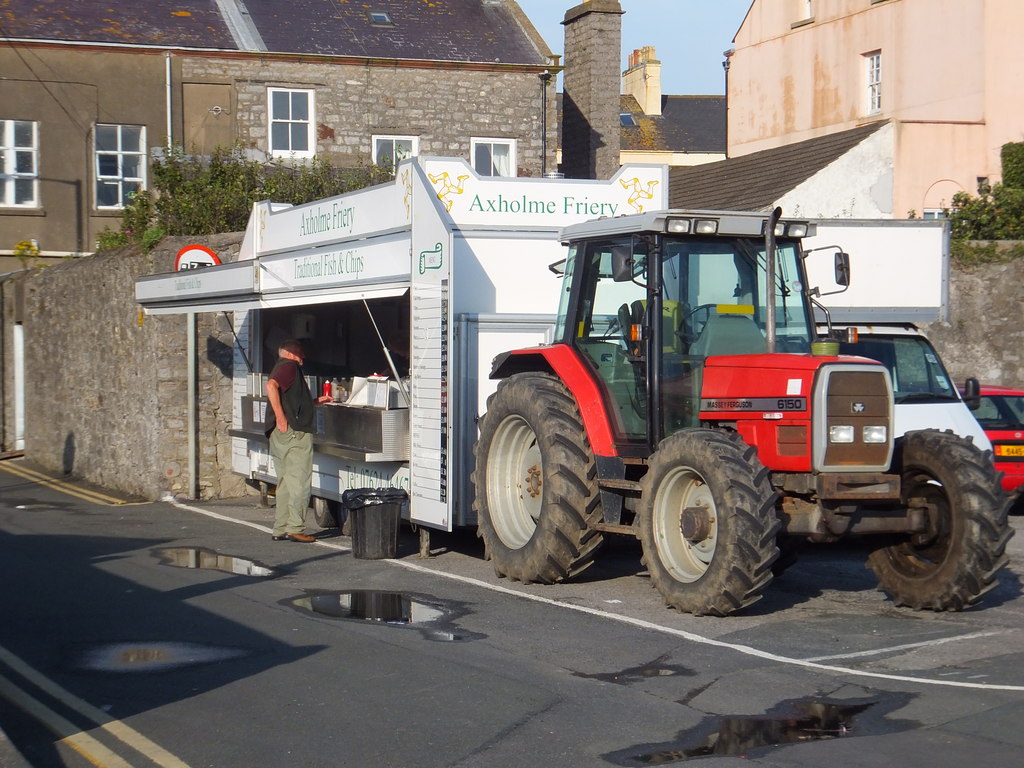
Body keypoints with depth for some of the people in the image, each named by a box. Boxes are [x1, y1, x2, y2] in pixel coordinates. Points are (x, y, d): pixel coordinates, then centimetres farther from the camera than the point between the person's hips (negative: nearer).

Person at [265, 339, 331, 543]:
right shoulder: (289, 366, -7)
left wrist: (315, 401, 34)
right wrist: (280, 417, -25)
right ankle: (295, 528, -7)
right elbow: (271, 385, -25)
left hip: (279, 435, 10)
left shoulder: (282, 367, 24)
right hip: (294, 432, -10)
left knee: (285, 483, 12)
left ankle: (280, 529, 13)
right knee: (300, 482, -7)